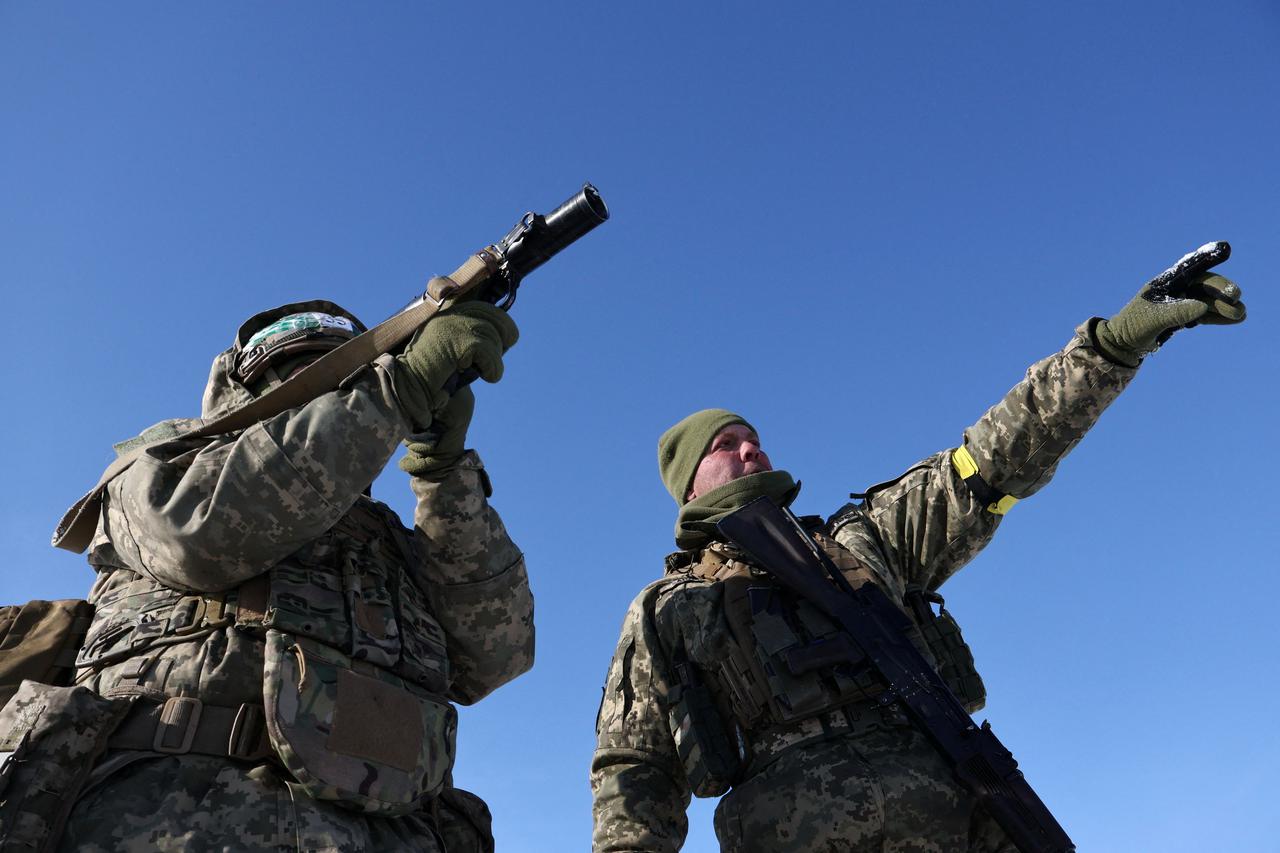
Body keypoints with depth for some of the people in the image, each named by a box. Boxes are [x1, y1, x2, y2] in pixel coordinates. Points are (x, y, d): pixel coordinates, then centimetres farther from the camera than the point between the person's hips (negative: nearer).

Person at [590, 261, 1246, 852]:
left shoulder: (861, 535, 26)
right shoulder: (662, 611, 21)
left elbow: (996, 460, 18)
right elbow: (633, 770, 17)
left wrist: (1117, 340, 10)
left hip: (959, 800, 4)